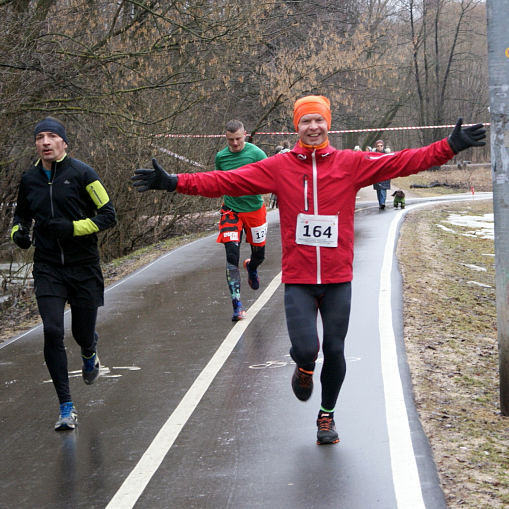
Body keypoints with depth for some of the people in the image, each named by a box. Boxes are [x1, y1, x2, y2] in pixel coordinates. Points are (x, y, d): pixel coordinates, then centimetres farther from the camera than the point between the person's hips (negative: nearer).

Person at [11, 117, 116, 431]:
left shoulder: (81, 173, -7)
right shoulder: (30, 179, 5)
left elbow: (108, 216, -7)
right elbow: (21, 215, 22)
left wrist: (71, 228, -19)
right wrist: (19, 233, -1)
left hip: (84, 267, -2)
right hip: (48, 269, 2)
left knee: (83, 334, 7)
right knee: (53, 332, -12)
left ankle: (90, 356, 47)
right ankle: (67, 408, -5)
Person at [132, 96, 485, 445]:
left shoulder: (352, 163, 1)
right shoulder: (279, 167, 1)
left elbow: (401, 162, -4)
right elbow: (227, 181, -3)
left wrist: (450, 147, -13)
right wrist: (174, 182, -11)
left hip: (338, 279, 1)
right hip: (297, 280, -1)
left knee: (335, 351, 6)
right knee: (305, 348, -13)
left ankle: (327, 415, 30)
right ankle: (304, 370, 26)